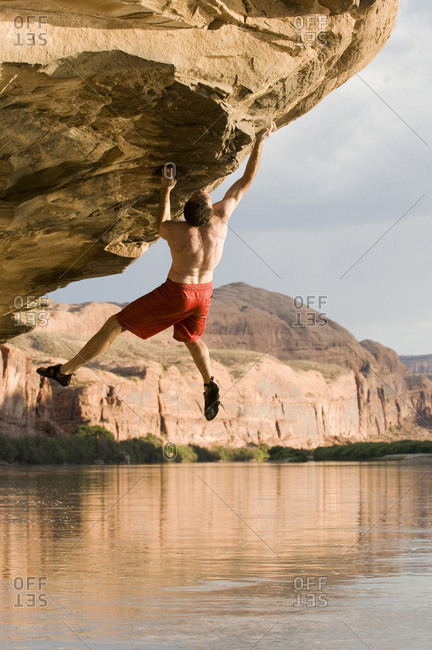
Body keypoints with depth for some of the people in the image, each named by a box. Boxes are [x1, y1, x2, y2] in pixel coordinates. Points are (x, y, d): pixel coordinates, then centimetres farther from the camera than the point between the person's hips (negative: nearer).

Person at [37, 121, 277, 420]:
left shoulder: (175, 231, -27)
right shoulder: (221, 217, -20)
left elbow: (161, 225, 2)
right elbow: (246, 181, -10)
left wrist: (166, 191, 9)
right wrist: (260, 141, -5)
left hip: (176, 292, -4)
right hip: (204, 292, 4)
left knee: (115, 325, 3)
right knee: (192, 338, 34)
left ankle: (66, 370, 5)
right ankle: (211, 383, 17)